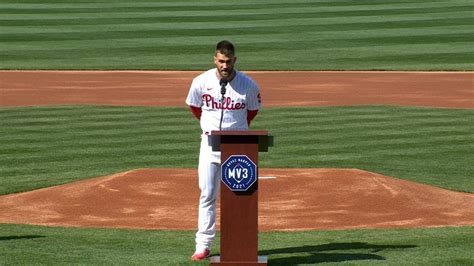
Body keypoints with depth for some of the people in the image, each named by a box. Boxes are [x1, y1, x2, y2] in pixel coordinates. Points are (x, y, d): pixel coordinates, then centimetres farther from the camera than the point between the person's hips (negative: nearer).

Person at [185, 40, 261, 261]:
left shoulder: (248, 85, -8)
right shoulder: (201, 82, -6)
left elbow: (253, 110, 11)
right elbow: (194, 106, 13)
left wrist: (238, 128, 10)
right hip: (210, 142, 1)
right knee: (207, 194, 0)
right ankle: (203, 245, 4)